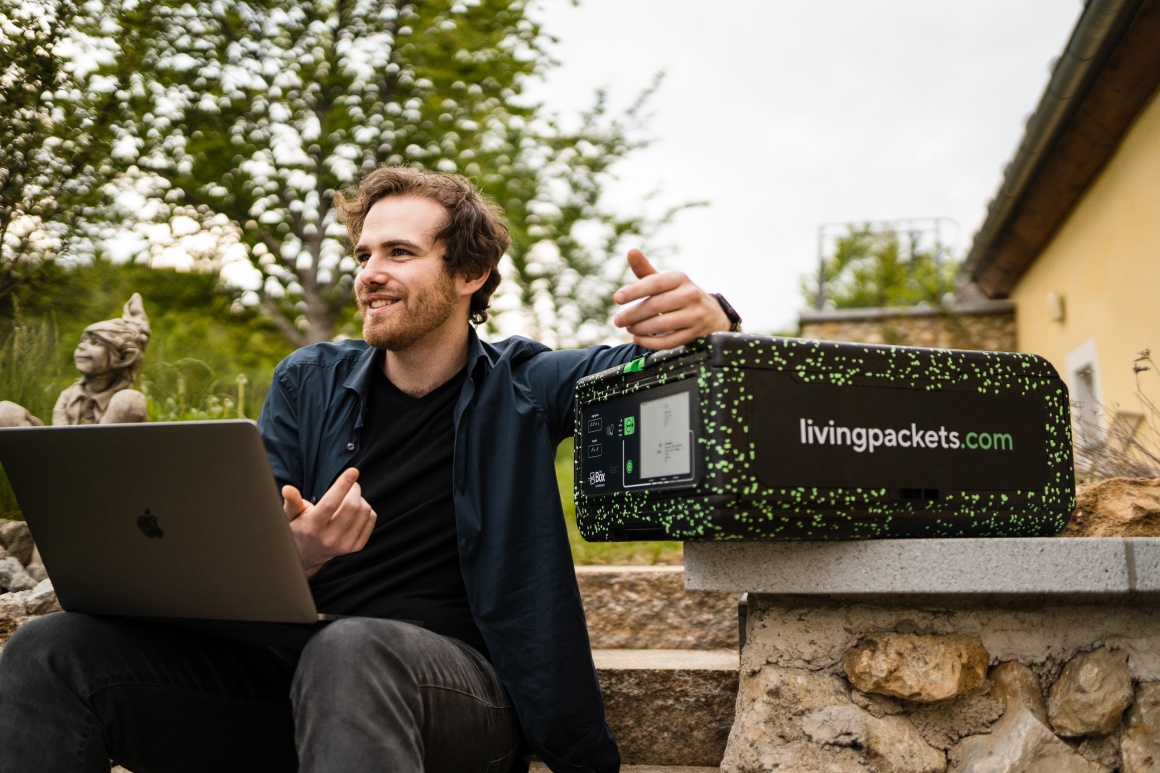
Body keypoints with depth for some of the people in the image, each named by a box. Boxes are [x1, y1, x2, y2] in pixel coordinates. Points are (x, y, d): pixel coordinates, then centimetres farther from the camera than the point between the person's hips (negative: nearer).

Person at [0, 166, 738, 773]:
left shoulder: (523, 386, 6)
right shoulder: (309, 383, 12)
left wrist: (706, 321, -29)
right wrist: (291, 557, -19)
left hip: (457, 683, -3)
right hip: (298, 667, 4)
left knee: (349, 650, -40)